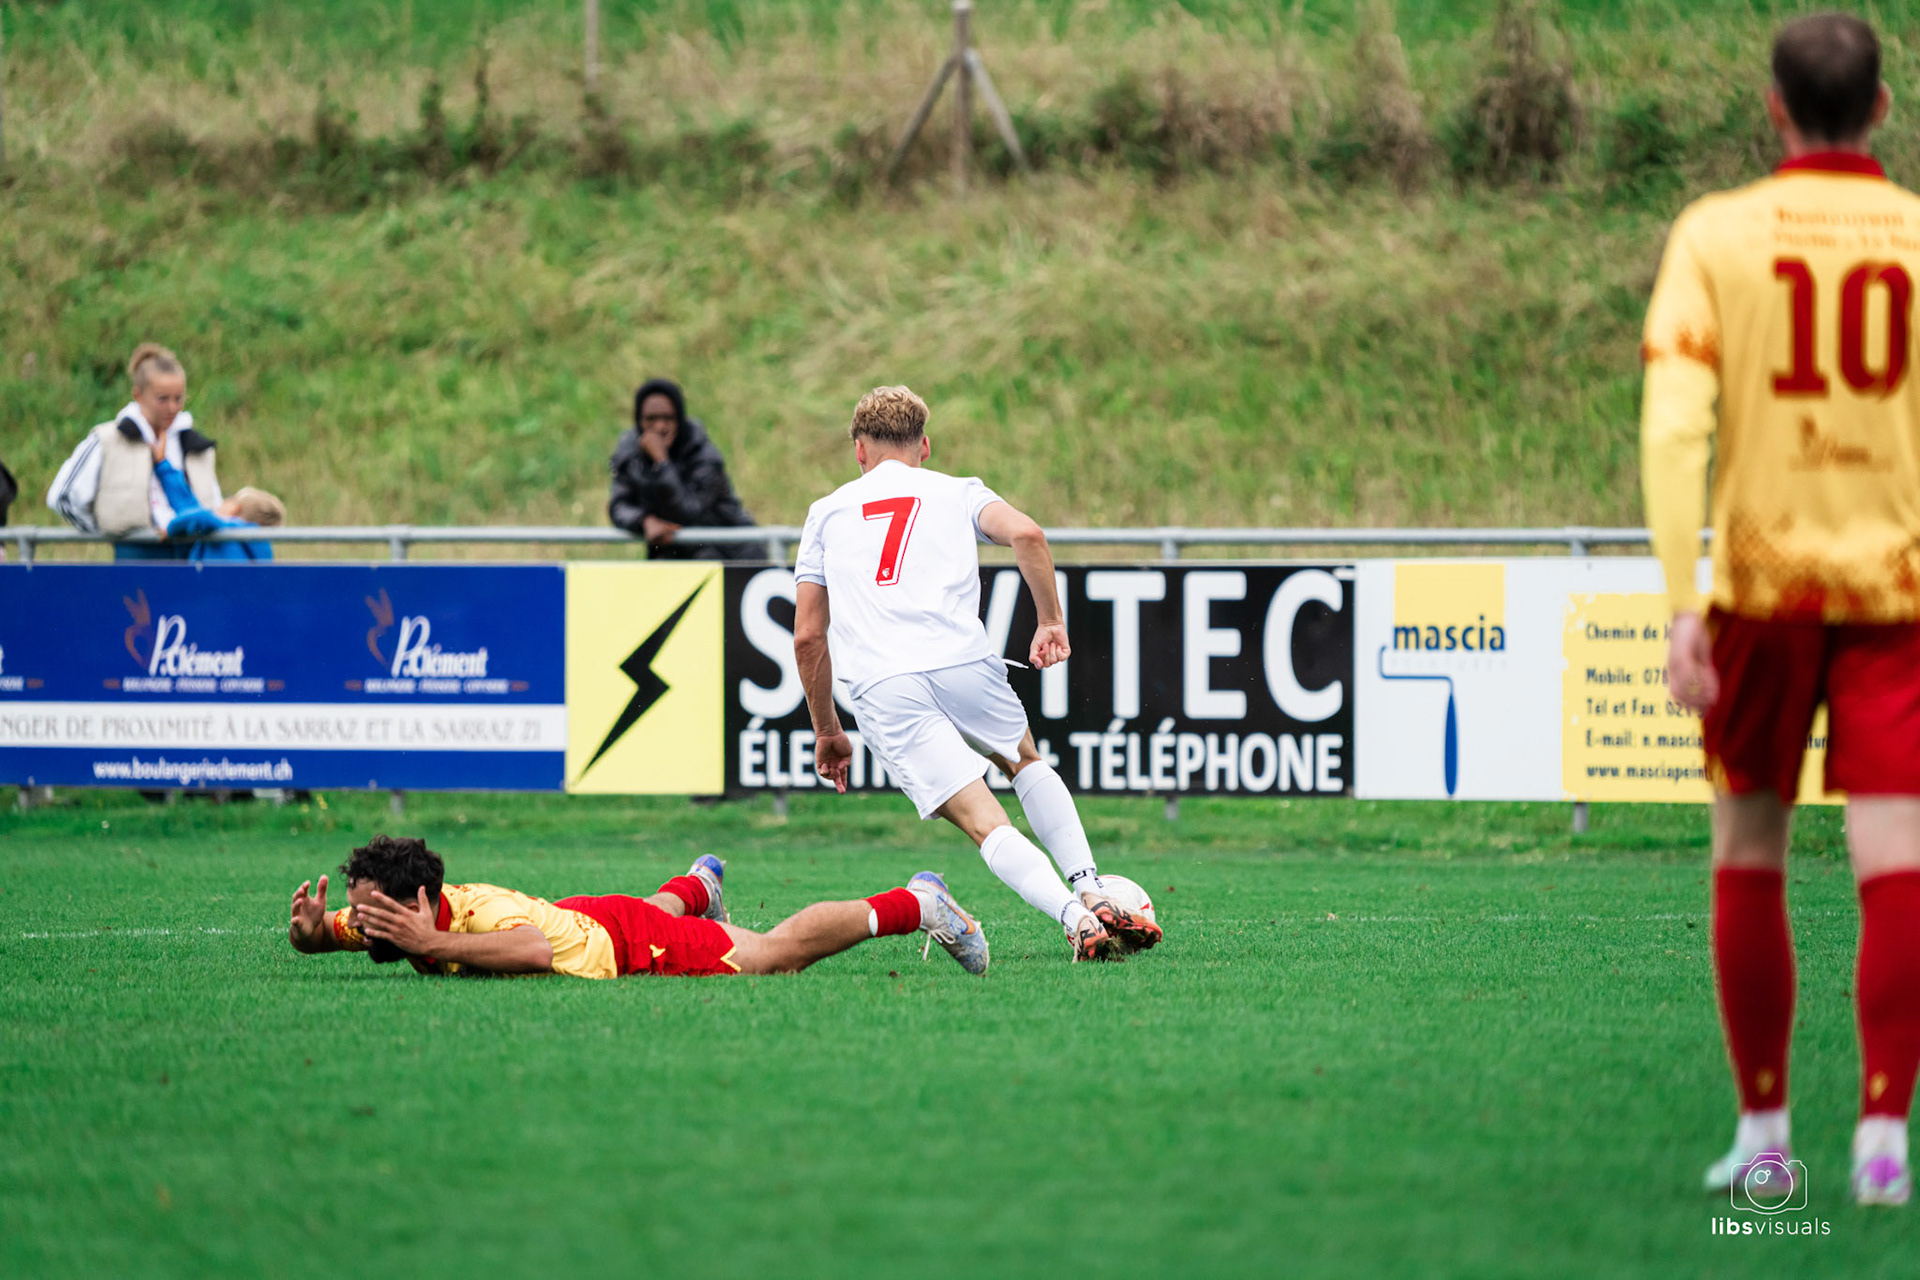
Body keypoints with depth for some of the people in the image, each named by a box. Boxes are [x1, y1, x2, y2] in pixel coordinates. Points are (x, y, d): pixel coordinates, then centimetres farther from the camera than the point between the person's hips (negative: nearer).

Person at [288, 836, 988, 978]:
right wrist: (311, 932, -34)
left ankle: (917, 904, 32)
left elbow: (539, 950, -62)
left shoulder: (478, 913, -43)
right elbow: (318, 936, -10)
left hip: (630, 941, -7)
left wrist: (432, 944, -64)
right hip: (580, 914, 7)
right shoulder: (397, 921, -23)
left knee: (780, 951, 13)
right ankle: (697, 885, 76)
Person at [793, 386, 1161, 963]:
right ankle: (1091, 891, 11)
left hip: (882, 688, -1)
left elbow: (807, 637, 20)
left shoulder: (828, 512, 24)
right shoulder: (957, 492, 20)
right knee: (1027, 763, 28)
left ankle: (1076, 918, -26)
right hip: (962, 662, 1)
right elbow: (1026, 534, -3)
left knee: (984, 822, -5)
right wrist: (1051, 622, 8)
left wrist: (827, 731, 28)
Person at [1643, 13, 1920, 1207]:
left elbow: (1673, 428, -11)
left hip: (1763, 584, 0)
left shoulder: (1717, 236, -2)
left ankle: (1763, 1131, 16)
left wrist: (1682, 604, -12)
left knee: (1750, 859, 13)